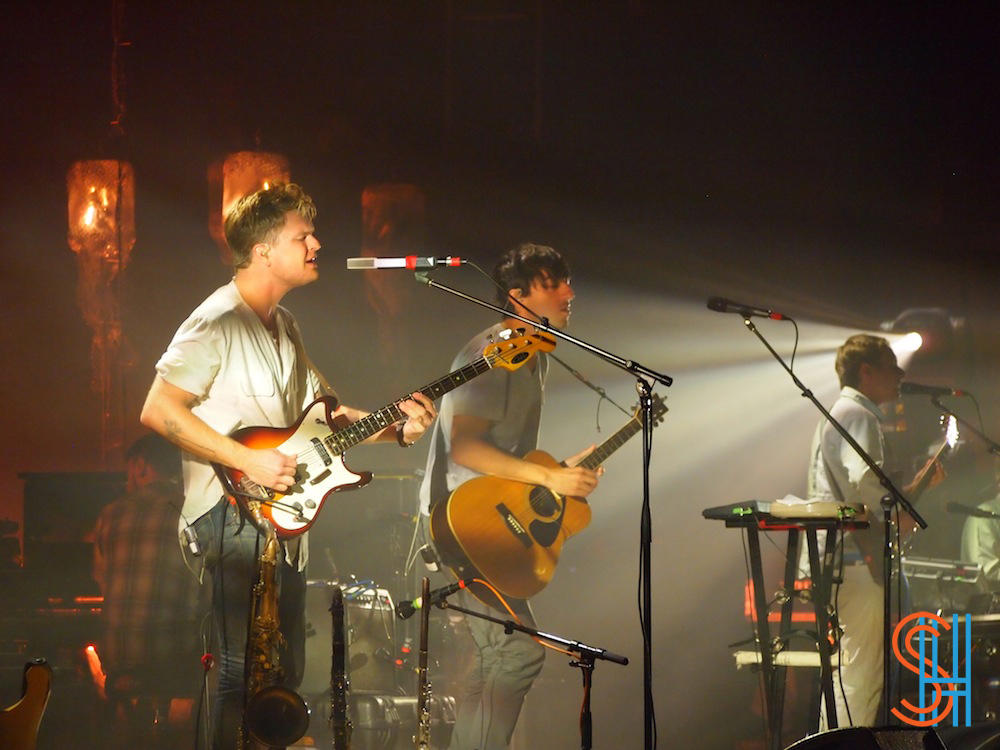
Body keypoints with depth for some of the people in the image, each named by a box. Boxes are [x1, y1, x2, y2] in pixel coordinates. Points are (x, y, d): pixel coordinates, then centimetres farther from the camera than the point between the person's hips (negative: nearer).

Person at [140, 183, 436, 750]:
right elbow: (158, 410, -19)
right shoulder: (218, 322, -12)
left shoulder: (284, 325, 17)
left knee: (285, 675, 13)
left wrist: (394, 426, 4)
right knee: (247, 674, -14)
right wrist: (247, 461, -22)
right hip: (233, 516, -10)